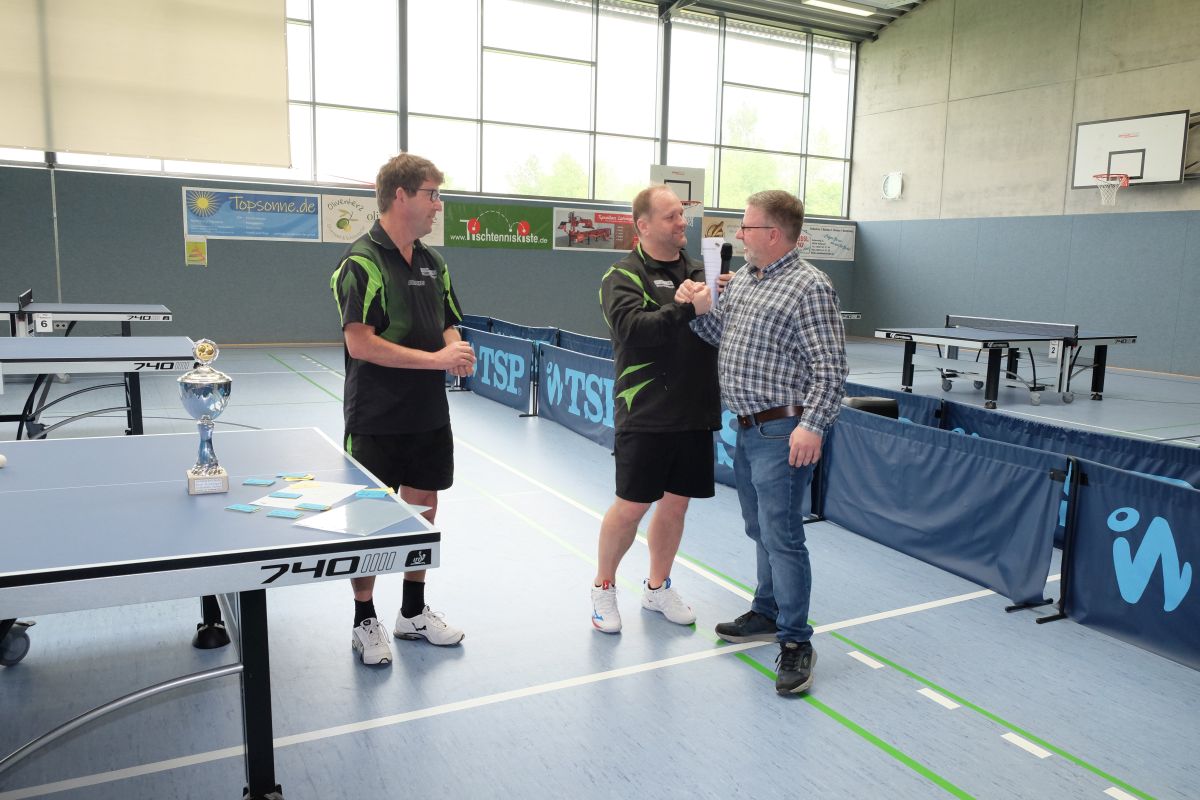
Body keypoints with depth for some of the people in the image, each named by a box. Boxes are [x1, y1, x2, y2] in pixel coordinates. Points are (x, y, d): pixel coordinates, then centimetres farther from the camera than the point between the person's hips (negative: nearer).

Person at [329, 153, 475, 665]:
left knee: (423, 507, 13)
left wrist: (458, 351, -6)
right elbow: (361, 342, -20)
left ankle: (413, 612, 30)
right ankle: (365, 622, 21)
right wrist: (435, 358, -21)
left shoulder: (432, 263, 10)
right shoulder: (361, 262, -13)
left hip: (428, 416, 7)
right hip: (376, 420, -7)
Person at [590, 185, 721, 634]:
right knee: (631, 507, 1)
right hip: (646, 414, -5)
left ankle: (657, 587, 32)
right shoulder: (624, 276, -5)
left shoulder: (698, 271, 11)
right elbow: (633, 329, -22)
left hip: (694, 413, 5)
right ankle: (603, 587, 24)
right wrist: (684, 308, -29)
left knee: (676, 504, 14)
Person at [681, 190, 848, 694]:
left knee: (781, 535, -6)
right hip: (747, 428, 9)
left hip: (782, 433, -9)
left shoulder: (808, 286, -14)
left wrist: (812, 425, -25)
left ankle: (795, 643, 5)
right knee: (760, 530, 19)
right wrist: (701, 310, -1)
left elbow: (830, 367, -17)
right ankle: (766, 614, 34)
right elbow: (724, 335, 17)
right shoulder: (741, 279, 13)